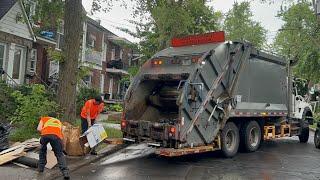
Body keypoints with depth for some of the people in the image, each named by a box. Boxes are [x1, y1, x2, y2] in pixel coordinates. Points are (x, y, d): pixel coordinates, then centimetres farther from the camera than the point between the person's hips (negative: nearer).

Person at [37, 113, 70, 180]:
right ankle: (65, 172, -9)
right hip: (56, 136, 0)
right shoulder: (59, 122, 41)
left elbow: (39, 129, 20)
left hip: (45, 134, 0)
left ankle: (41, 168, 34)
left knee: (42, 151, 29)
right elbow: (61, 134, 43)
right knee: (60, 154, 7)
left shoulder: (44, 118, 37)